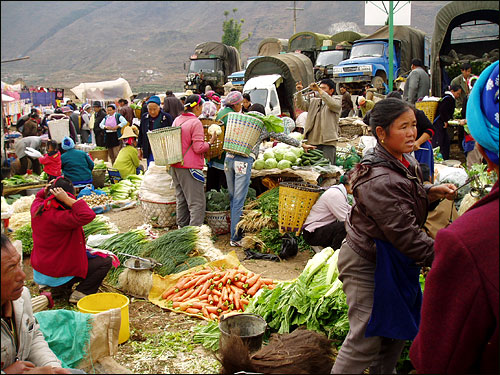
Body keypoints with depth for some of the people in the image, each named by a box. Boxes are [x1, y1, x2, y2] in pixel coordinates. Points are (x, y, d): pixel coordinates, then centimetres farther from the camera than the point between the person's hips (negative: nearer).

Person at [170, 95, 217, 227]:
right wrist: (210, 142, -4)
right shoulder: (196, 123, -14)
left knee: (181, 199, 18)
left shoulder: (177, 120, 10)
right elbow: (198, 148, -17)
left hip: (175, 166, 9)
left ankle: (182, 227, 27)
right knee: (197, 202, -5)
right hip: (190, 167, -8)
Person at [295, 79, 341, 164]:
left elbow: (332, 104, -17)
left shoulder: (337, 101, 5)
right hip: (313, 141, 5)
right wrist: (299, 92, -3)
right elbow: (302, 105, 13)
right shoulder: (314, 101, 22)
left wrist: (319, 90, -20)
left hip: (328, 141, -5)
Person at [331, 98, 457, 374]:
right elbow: (406, 235, -29)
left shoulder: (405, 160, 0)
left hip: (394, 262, 10)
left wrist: (432, 191, 1)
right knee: (366, 338, -1)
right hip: (367, 266, -10)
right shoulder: (379, 181, -31)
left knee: (396, 329, 23)